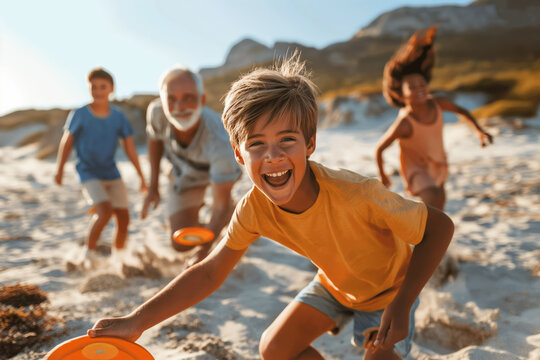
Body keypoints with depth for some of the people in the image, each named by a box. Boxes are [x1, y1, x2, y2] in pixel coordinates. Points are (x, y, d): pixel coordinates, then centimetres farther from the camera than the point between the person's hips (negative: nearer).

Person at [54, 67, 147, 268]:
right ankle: (88, 255, -3)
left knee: (123, 217, 1)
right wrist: (59, 170, 9)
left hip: (111, 173, 4)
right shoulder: (79, 115, -9)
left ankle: (117, 258, 23)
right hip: (89, 174, -4)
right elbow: (67, 142, 3)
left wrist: (141, 177, 3)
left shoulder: (118, 116, -2)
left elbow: (130, 149, 3)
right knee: (104, 211, -24)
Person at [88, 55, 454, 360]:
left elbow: (441, 226, -27)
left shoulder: (356, 194, -40)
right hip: (334, 283, 4)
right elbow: (209, 273, -16)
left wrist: (401, 305, -32)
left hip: (388, 285, -4)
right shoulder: (254, 209, -25)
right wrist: (136, 322, -22)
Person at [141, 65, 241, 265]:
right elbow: (155, 138, -8)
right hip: (184, 173, 1)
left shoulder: (219, 142, -47)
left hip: (217, 168, -1)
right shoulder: (156, 112, -35)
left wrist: (204, 250, -51)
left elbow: (221, 205, -40)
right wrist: (153, 186, -6)